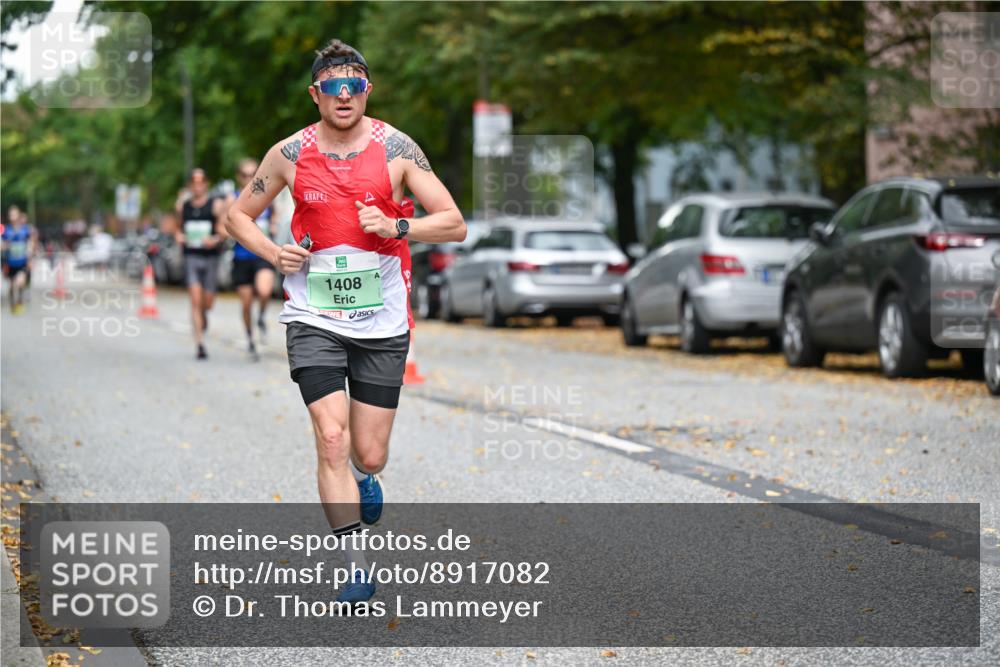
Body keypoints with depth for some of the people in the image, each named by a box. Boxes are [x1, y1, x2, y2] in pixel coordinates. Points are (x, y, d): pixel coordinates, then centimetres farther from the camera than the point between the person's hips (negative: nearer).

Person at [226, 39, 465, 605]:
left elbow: (455, 224, -3)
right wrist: (273, 252, -6)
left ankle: (361, 476, 44)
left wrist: (396, 227, -20)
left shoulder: (395, 148, -4)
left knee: (370, 455, 5)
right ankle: (356, 568, -8)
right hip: (314, 319, 0)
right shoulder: (290, 154, 0)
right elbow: (239, 215, 13)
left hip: (382, 324, 0)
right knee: (331, 440, -14)